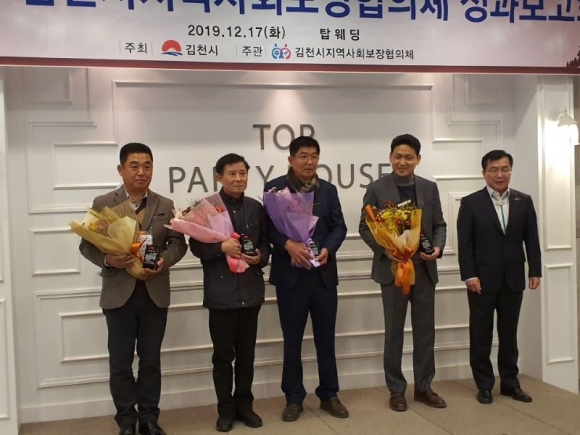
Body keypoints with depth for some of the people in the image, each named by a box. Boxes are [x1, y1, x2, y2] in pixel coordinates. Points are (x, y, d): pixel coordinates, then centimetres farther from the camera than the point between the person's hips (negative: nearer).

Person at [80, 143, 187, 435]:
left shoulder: (165, 205, 7)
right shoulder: (102, 204, 1)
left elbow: (178, 243, 4)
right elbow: (87, 245, -1)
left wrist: (164, 261, -16)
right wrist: (108, 260, -20)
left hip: (155, 293, 2)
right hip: (119, 293, -1)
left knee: (151, 359, 11)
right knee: (120, 362, 6)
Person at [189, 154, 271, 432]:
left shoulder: (256, 208, 8)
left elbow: (265, 243, 12)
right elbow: (195, 246, -6)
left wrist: (260, 258, -9)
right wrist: (221, 247, -22)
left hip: (251, 291, 3)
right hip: (221, 293, -3)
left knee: (246, 354, 13)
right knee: (223, 355, 7)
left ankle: (244, 405, 27)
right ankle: (225, 409, 20)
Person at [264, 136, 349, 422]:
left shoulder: (328, 190, 10)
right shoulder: (275, 188, -1)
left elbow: (339, 226, 5)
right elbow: (268, 226, -6)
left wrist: (327, 249, -13)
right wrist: (288, 245, -22)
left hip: (324, 273, 3)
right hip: (290, 274, -2)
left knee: (326, 337, 10)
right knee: (292, 340, 7)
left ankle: (329, 395, 23)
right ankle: (293, 398, 19)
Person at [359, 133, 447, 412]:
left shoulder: (429, 188, 7)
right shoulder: (377, 188, -3)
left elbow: (439, 225, 9)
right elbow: (365, 227, -3)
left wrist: (438, 247, -11)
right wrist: (384, 249, -18)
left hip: (424, 269, 3)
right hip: (392, 268, -3)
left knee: (425, 329, 10)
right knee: (394, 331, 7)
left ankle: (423, 387, 24)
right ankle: (396, 390, 19)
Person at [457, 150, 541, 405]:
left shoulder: (524, 202, 7)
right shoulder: (470, 203, -2)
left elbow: (531, 239, 7)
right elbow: (464, 243, -6)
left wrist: (535, 271, 1)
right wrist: (469, 275, -13)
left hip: (513, 280, 3)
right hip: (482, 280, -2)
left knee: (509, 334, 12)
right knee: (481, 336, 6)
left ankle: (510, 382, 24)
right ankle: (484, 385, 17)